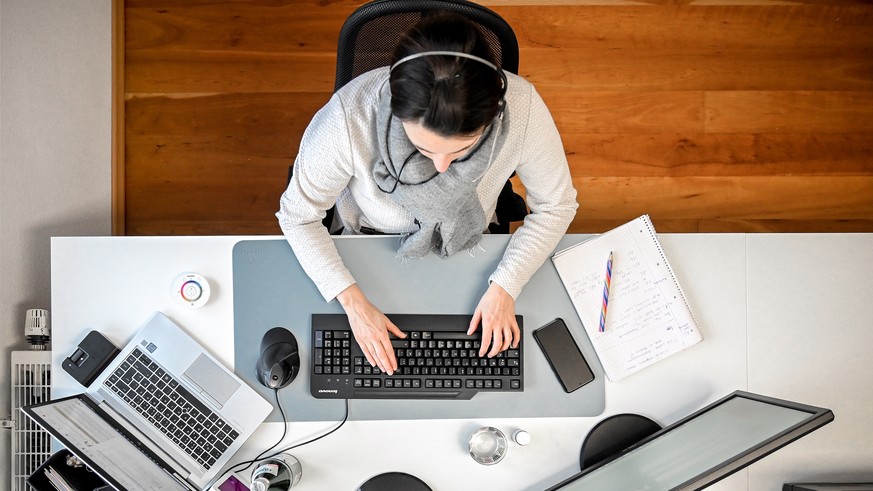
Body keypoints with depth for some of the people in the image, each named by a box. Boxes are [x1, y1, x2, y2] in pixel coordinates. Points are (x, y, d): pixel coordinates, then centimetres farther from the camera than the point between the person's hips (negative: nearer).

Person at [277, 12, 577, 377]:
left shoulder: (521, 107, -35)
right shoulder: (350, 117, -39)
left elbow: (556, 205, -15)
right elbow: (298, 215, -21)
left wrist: (505, 287, -25)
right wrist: (354, 302, -29)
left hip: (468, 249, 1)